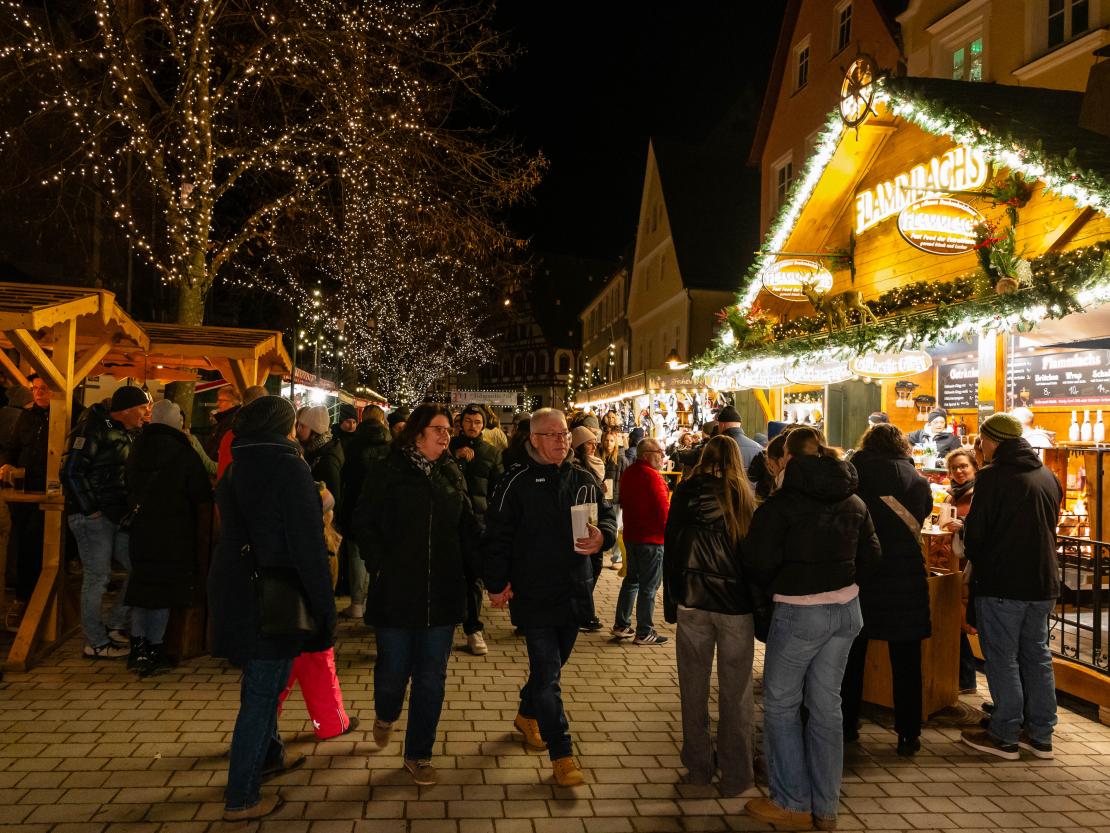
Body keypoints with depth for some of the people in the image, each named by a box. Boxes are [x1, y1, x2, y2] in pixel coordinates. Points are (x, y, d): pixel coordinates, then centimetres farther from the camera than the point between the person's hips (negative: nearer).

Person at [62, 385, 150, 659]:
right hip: (92, 517, -8)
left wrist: (129, 510, 10)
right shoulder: (93, 429, -11)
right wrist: (92, 511, -15)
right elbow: (71, 472, -17)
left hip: (116, 516, 9)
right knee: (97, 578, -2)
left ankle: (115, 626, 19)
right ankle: (96, 643, 10)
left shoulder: (125, 434, 15)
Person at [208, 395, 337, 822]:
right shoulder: (289, 469, -17)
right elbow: (308, 545, -20)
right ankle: (241, 798, 13)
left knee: (260, 681, 24)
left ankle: (267, 757, 43)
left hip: (233, 590, 9)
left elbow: (234, 530, 15)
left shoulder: (235, 468, 8)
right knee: (262, 693, 3)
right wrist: (325, 609, -15)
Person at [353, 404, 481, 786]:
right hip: (395, 592, -3)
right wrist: (380, 566, -11)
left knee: (431, 676, 7)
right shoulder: (386, 472, -3)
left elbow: (468, 528, 8)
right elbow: (365, 524, -3)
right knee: (394, 668, 6)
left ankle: (418, 754, 23)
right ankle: (385, 715, 42)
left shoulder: (452, 475, 9)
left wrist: (480, 568, -1)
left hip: (442, 593, 3)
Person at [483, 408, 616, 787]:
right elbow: (497, 535, -8)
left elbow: (608, 515, 9)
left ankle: (527, 715, 47)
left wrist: (603, 536, -14)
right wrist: (497, 583, -10)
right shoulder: (517, 482, -9)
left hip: (573, 592, 5)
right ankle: (561, 753, 8)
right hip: (533, 594, -5)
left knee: (552, 665, 21)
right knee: (547, 673, -3)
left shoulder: (584, 479, 4)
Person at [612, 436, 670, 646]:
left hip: (631, 535, 8)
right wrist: (668, 530, -2)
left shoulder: (628, 473, 8)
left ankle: (621, 626, 22)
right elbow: (663, 508, -18)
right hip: (652, 538, -8)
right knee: (649, 586, 1)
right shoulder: (652, 476, -18)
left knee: (631, 580, 18)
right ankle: (644, 633, 7)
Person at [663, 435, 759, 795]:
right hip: (736, 604, 0)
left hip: (692, 602, 1)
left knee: (694, 688, 13)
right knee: (736, 691, 9)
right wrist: (758, 604, 9)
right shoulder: (743, 496, -2)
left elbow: (671, 547, 2)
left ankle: (698, 767, 23)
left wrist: (671, 601, 9)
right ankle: (735, 775, 18)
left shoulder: (685, 492, 0)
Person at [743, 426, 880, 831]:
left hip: (799, 614, -6)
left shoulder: (781, 504, -13)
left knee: (781, 704, 10)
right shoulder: (854, 502, 5)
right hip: (846, 609, 6)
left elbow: (759, 561, -15)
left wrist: (776, 586, 4)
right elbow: (870, 556, 8)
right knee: (826, 706, 15)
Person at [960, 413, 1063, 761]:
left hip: (1001, 583, -7)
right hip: (1043, 582, 7)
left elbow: (975, 532, -14)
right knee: (1037, 656, 15)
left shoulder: (993, 477, -15)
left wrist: (975, 559, 6)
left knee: (1002, 659, 3)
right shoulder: (1048, 477, 10)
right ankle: (1040, 735, 22)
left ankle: (1005, 736, 10)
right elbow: (1049, 527, 18)